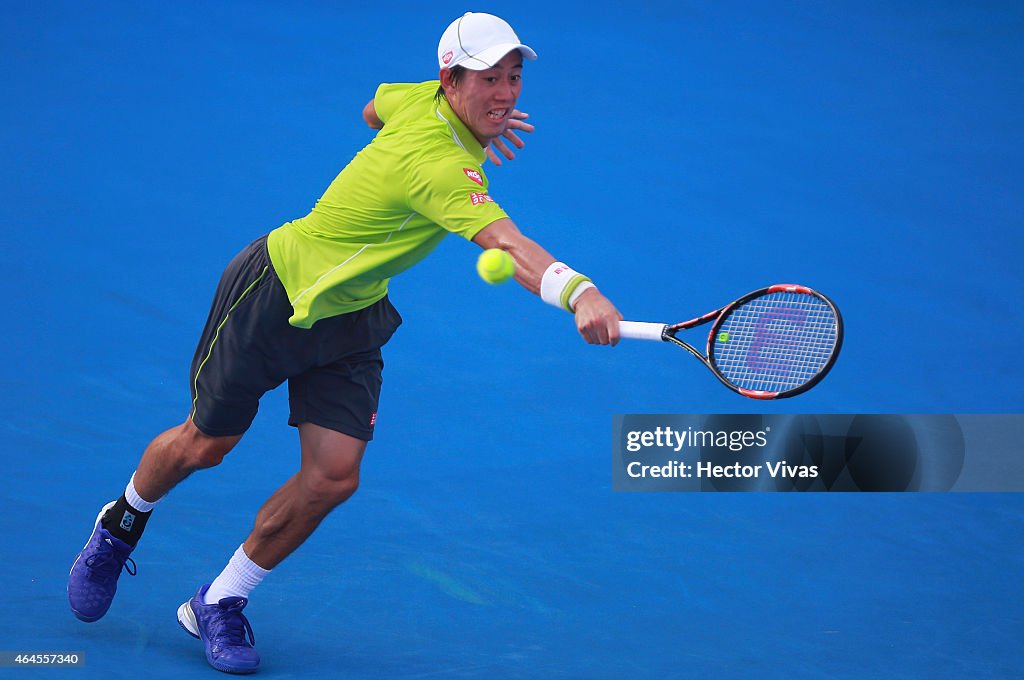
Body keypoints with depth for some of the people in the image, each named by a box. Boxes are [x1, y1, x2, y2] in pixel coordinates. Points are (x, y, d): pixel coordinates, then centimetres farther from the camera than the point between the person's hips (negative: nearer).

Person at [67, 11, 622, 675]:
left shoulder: (419, 98, -10)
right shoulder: (441, 165, -37)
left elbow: (375, 108, 15)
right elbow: (505, 243, -54)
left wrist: (481, 127, 11)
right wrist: (579, 293, -69)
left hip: (350, 318, 7)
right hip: (274, 290, -7)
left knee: (333, 477, -6)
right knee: (204, 444, 15)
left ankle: (220, 603, 13)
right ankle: (120, 524, 48)